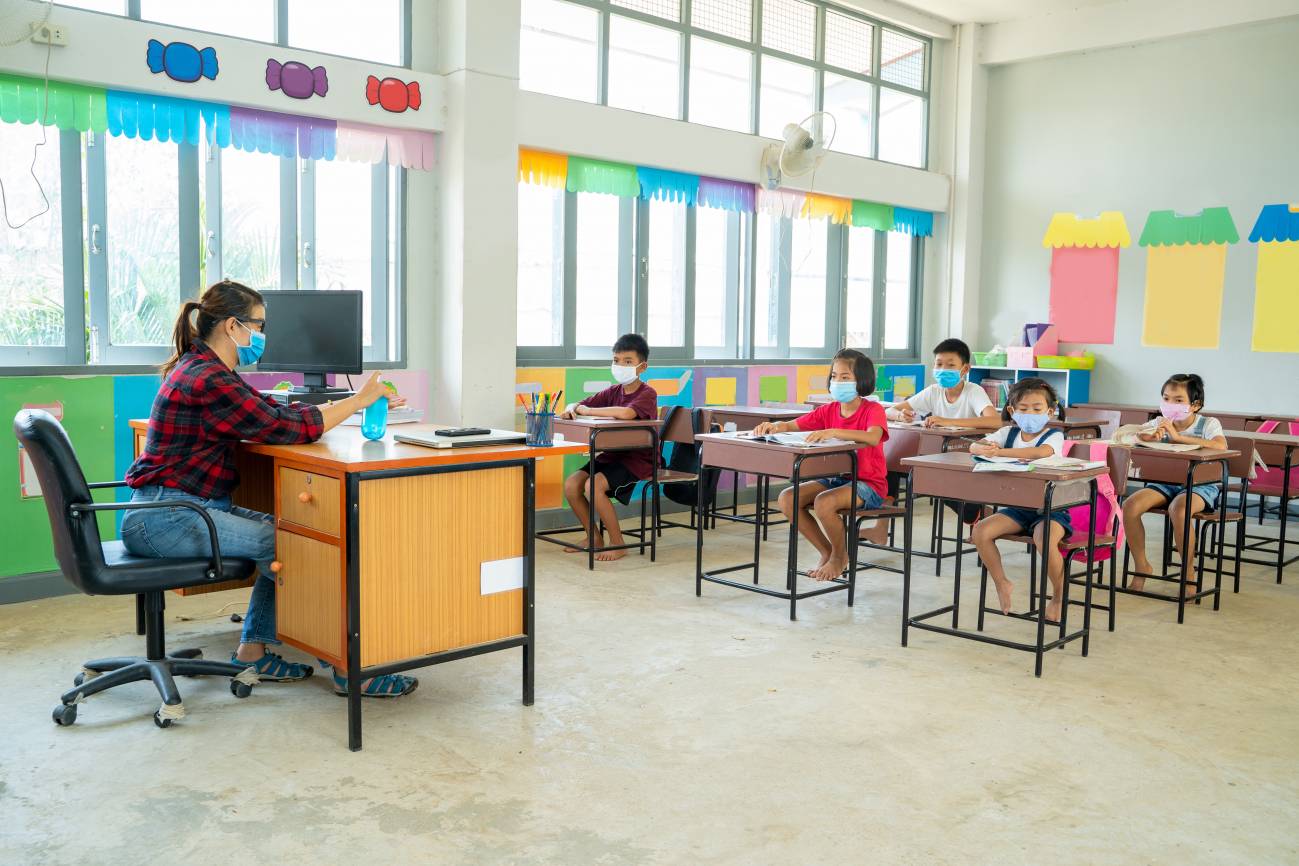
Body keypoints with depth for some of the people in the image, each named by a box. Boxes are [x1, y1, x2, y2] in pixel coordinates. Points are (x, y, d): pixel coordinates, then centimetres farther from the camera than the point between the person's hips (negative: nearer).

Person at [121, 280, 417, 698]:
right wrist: (357, 401, -9)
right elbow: (286, 428, -19)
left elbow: (273, 413, 13)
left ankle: (253, 649, 9)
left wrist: (358, 401, 5)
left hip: (185, 507, 10)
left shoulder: (204, 369, 14)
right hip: (165, 518, -10)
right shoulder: (208, 380, -19)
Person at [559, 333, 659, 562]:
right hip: (611, 455, 8)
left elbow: (626, 413, -34)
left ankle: (617, 544, -11)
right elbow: (581, 405, 9)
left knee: (594, 485, -27)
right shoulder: (613, 391, 10)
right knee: (571, 484, -10)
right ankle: (594, 537, 9)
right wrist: (573, 408, -18)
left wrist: (588, 411, -25)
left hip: (638, 459, -7)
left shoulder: (647, 394, -13)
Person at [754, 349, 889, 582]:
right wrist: (773, 426, -23)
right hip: (835, 478, 7)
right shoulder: (828, 410, 5)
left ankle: (840, 556, -2)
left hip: (868, 484, -7)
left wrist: (833, 432, -47)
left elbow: (873, 438, -35)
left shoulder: (873, 410, -13)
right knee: (787, 499, -13)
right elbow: (792, 426, 2)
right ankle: (827, 552, 4)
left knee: (823, 502, -34)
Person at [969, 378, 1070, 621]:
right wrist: (983, 448, -28)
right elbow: (974, 447, -2)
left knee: (1045, 541, -33)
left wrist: (998, 452, -37)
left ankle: (1059, 595, -5)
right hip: (1018, 507, 5)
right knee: (981, 531, -15)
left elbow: (1040, 452, -33)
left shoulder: (1055, 436, -9)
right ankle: (1002, 583, 7)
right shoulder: (1009, 433, 7)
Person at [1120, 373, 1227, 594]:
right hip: (1166, 482, 5)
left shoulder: (1208, 424, -7)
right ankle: (1142, 566, -1)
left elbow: (1220, 446, -29)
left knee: (1178, 510, -36)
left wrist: (1178, 436, -30)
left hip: (1200, 485, -5)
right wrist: (1150, 435, -21)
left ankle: (1189, 574, -15)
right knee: (1130, 505, -20)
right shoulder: (1161, 423, 6)